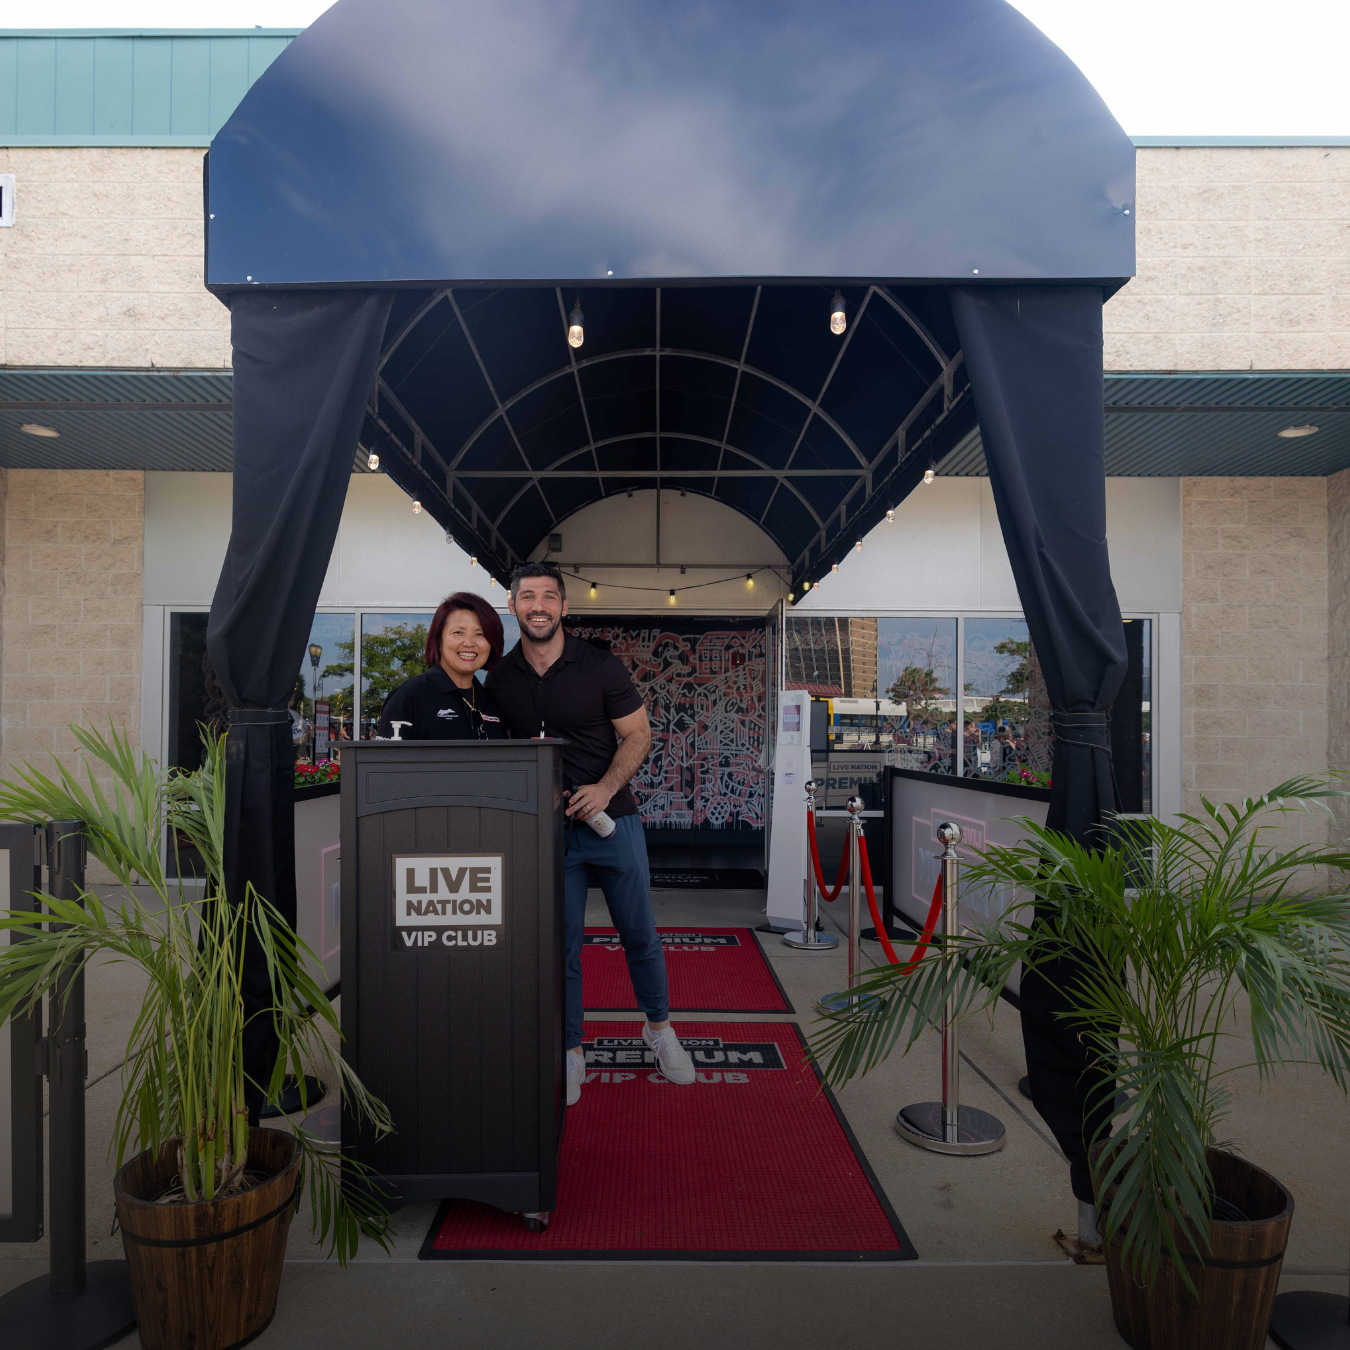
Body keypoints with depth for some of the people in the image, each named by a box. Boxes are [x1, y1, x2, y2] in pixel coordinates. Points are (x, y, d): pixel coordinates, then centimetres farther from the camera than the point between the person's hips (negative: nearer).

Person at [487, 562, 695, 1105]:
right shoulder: (499, 679, 1)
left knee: (640, 934, 11)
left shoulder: (600, 666, -6)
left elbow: (638, 735, -3)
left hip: (612, 819, -1)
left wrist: (605, 788, -17)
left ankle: (659, 1028, 34)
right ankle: (571, 1053, 25)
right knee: (561, 944, 7)